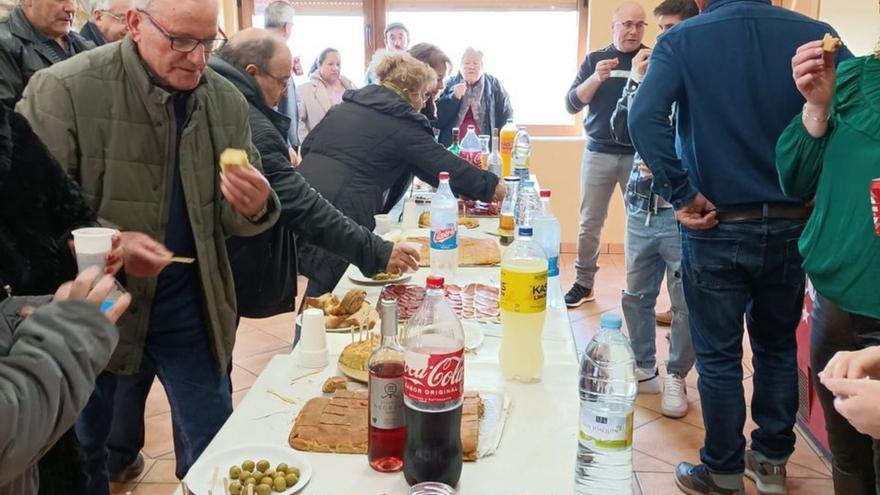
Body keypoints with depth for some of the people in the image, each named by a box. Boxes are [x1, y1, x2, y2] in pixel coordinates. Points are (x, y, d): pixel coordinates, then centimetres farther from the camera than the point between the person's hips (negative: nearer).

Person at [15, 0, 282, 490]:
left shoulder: (228, 102, 0)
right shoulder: (63, 90, -13)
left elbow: (239, 218, 6)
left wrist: (255, 208, -19)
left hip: (191, 310, 3)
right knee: (80, 455, 18)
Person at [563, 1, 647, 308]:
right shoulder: (595, 60, 7)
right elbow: (571, 104, 0)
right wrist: (596, 78, -16)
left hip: (640, 155, -1)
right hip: (599, 153, 1)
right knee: (590, 222, 4)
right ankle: (583, 284, 15)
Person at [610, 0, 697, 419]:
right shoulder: (652, 77, 10)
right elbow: (622, 133, 4)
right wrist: (636, 82, -3)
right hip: (641, 208, 5)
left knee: (686, 305, 4)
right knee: (636, 296, 13)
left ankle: (675, 377, 22)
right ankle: (644, 371, 29)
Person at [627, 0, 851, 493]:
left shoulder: (683, 40, -6)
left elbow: (644, 119, -23)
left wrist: (683, 195, -17)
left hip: (718, 227, -3)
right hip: (791, 224, 3)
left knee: (719, 356, 9)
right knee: (778, 347, 19)